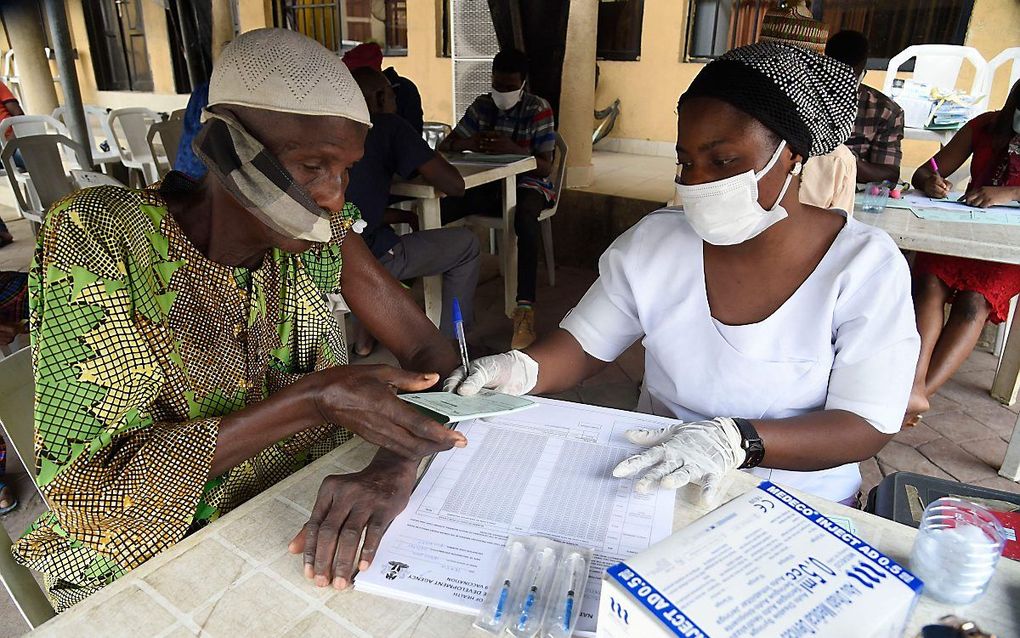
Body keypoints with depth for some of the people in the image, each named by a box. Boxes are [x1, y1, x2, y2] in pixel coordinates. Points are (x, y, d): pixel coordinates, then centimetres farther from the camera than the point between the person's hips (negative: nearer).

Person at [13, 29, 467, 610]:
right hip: (152, 561, -2)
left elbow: (435, 356, -8)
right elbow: (77, 485, -23)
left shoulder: (322, 235, -10)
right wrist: (315, 398, -33)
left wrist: (396, 464, -30)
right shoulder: (96, 236, -21)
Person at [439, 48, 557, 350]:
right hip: (488, 185, 4)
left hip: (527, 183, -4)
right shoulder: (481, 106, 7)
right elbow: (443, 145, 7)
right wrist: (465, 144, -17)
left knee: (525, 215, -41)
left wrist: (514, 149, -30)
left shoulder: (539, 110, -4)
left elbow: (545, 167, -10)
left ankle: (525, 310, -44)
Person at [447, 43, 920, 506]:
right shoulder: (654, 241, -5)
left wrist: (736, 440, -34)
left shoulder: (867, 266, -12)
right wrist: (521, 369, -23)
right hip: (651, 479, 1)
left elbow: (867, 427, -16)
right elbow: (583, 346, 0)